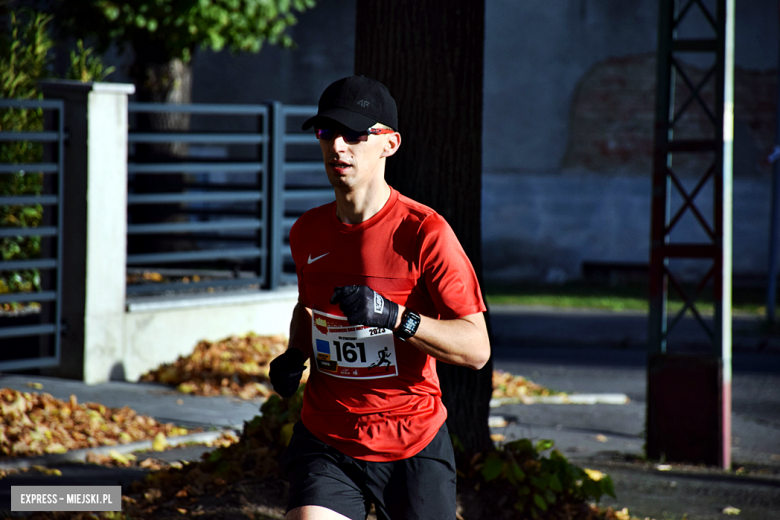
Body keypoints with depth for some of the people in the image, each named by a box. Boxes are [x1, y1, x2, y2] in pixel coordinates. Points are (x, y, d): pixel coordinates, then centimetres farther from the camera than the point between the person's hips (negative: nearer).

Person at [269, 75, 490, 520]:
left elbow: (477, 348, -16)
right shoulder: (308, 232, 5)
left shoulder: (424, 233, -12)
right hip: (325, 442, 3)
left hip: (412, 447, -3)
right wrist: (296, 355, 5)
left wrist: (394, 317, -29)